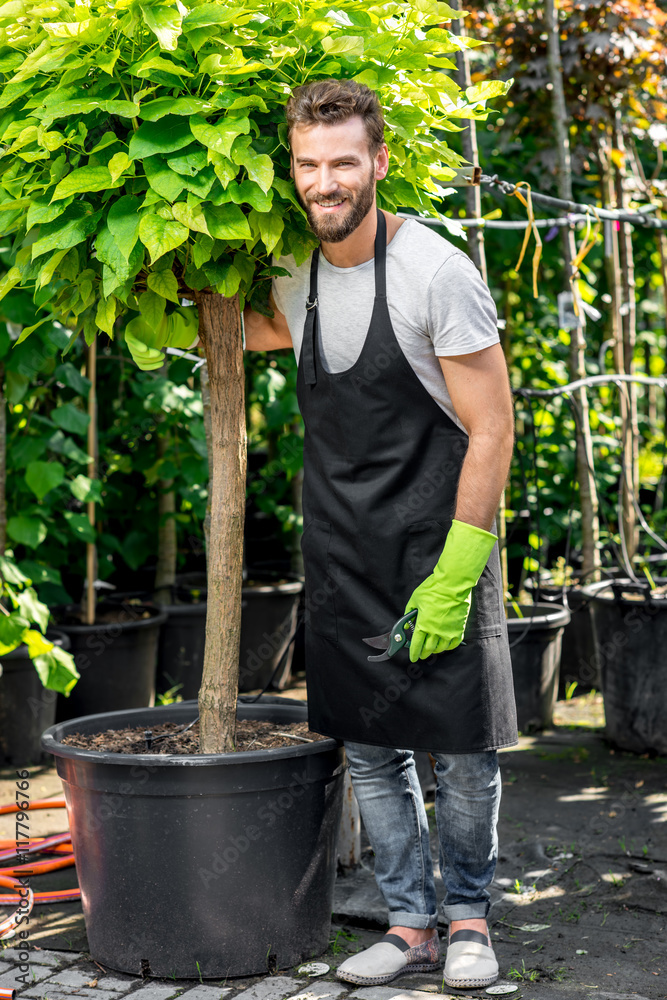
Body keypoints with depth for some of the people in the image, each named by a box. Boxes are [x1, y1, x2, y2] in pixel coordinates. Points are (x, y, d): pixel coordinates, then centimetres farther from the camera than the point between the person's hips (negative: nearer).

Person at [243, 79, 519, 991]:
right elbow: (241, 335, 30)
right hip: (342, 554, 5)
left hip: (439, 544, -5)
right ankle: (412, 923, 20)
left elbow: (491, 430, -14)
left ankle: (469, 914, 21)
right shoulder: (294, 275, 3)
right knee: (370, 748, 7)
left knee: (464, 749, 1)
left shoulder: (435, 272, -14)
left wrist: (453, 578, -18)